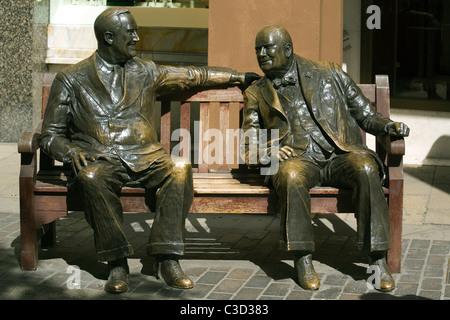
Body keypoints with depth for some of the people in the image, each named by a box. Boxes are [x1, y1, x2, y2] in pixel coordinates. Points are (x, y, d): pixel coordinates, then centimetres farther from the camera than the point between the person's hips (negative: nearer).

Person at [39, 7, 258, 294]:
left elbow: (195, 76, 29)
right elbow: (50, 135, 8)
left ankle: (167, 259, -29)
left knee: (180, 170, -30)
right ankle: (117, 263, -29)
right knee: (92, 178, -38)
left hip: (145, 157, 2)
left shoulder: (145, 72, 17)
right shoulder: (71, 80, 9)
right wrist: (72, 152, -13)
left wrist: (238, 76, 32)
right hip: (99, 159, -2)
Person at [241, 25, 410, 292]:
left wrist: (388, 125, -3)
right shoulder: (256, 94, 20)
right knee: (292, 177, -37)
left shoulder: (328, 74, 17)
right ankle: (303, 260, -28)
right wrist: (266, 152, -6)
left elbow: (365, 114, 18)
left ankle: (378, 260, -29)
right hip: (297, 159, 0)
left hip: (341, 153, 0)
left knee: (366, 169, -33)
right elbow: (249, 146, 17)